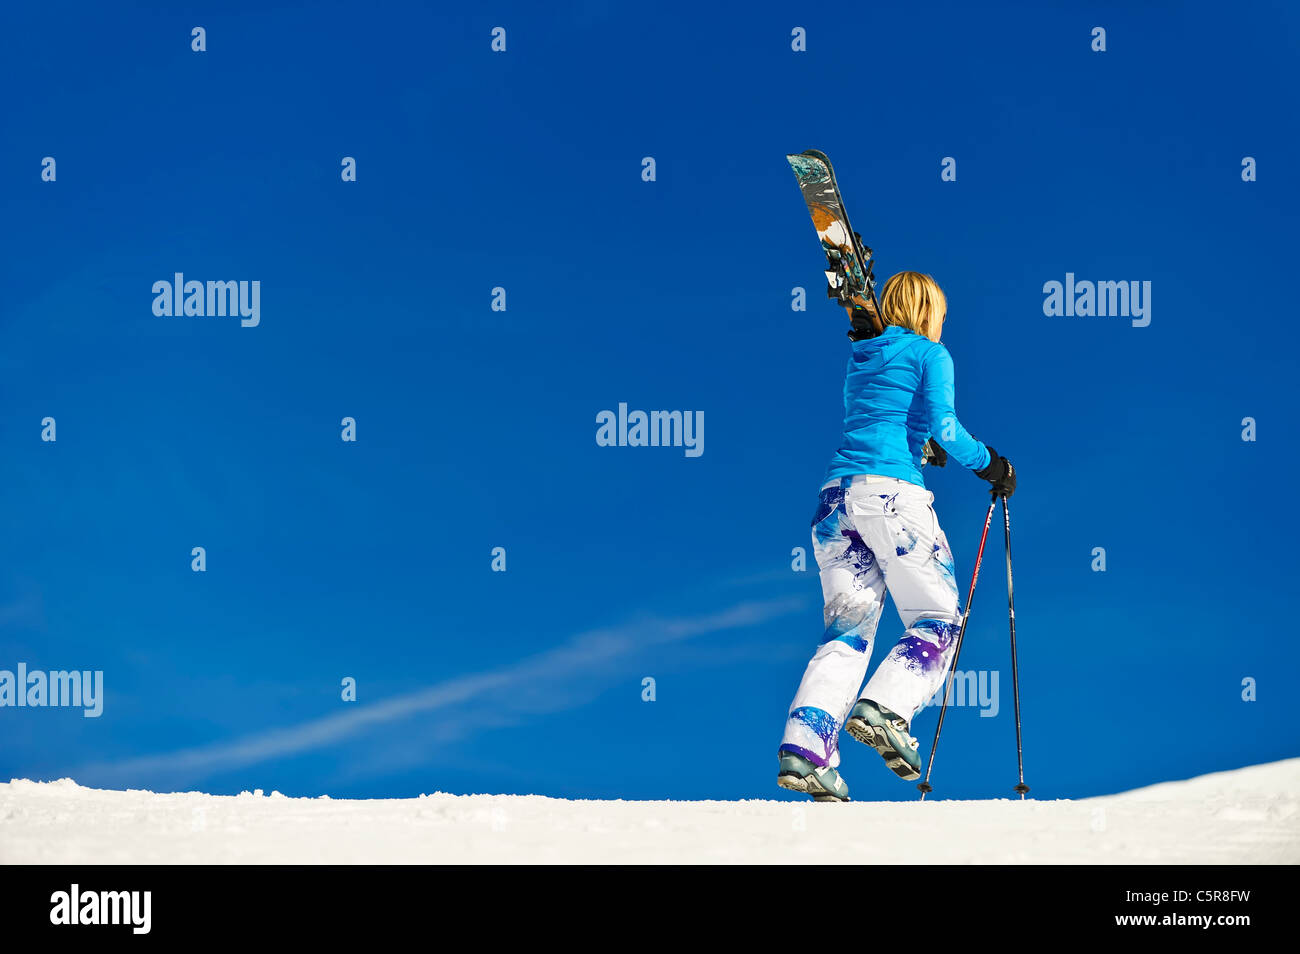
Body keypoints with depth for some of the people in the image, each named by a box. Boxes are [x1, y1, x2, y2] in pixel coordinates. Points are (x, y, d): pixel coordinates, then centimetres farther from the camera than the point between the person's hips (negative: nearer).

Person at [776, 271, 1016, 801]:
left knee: (847, 632, 4)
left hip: (837, 494, 6)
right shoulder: (930, 355, 7)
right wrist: (989, 465, 9)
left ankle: (805, 747, -15)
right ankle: (884, 708, -24)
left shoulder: (859, 360, 26)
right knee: (937, 621, 2)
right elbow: (942, 426, -5)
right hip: (893, 492, -6)